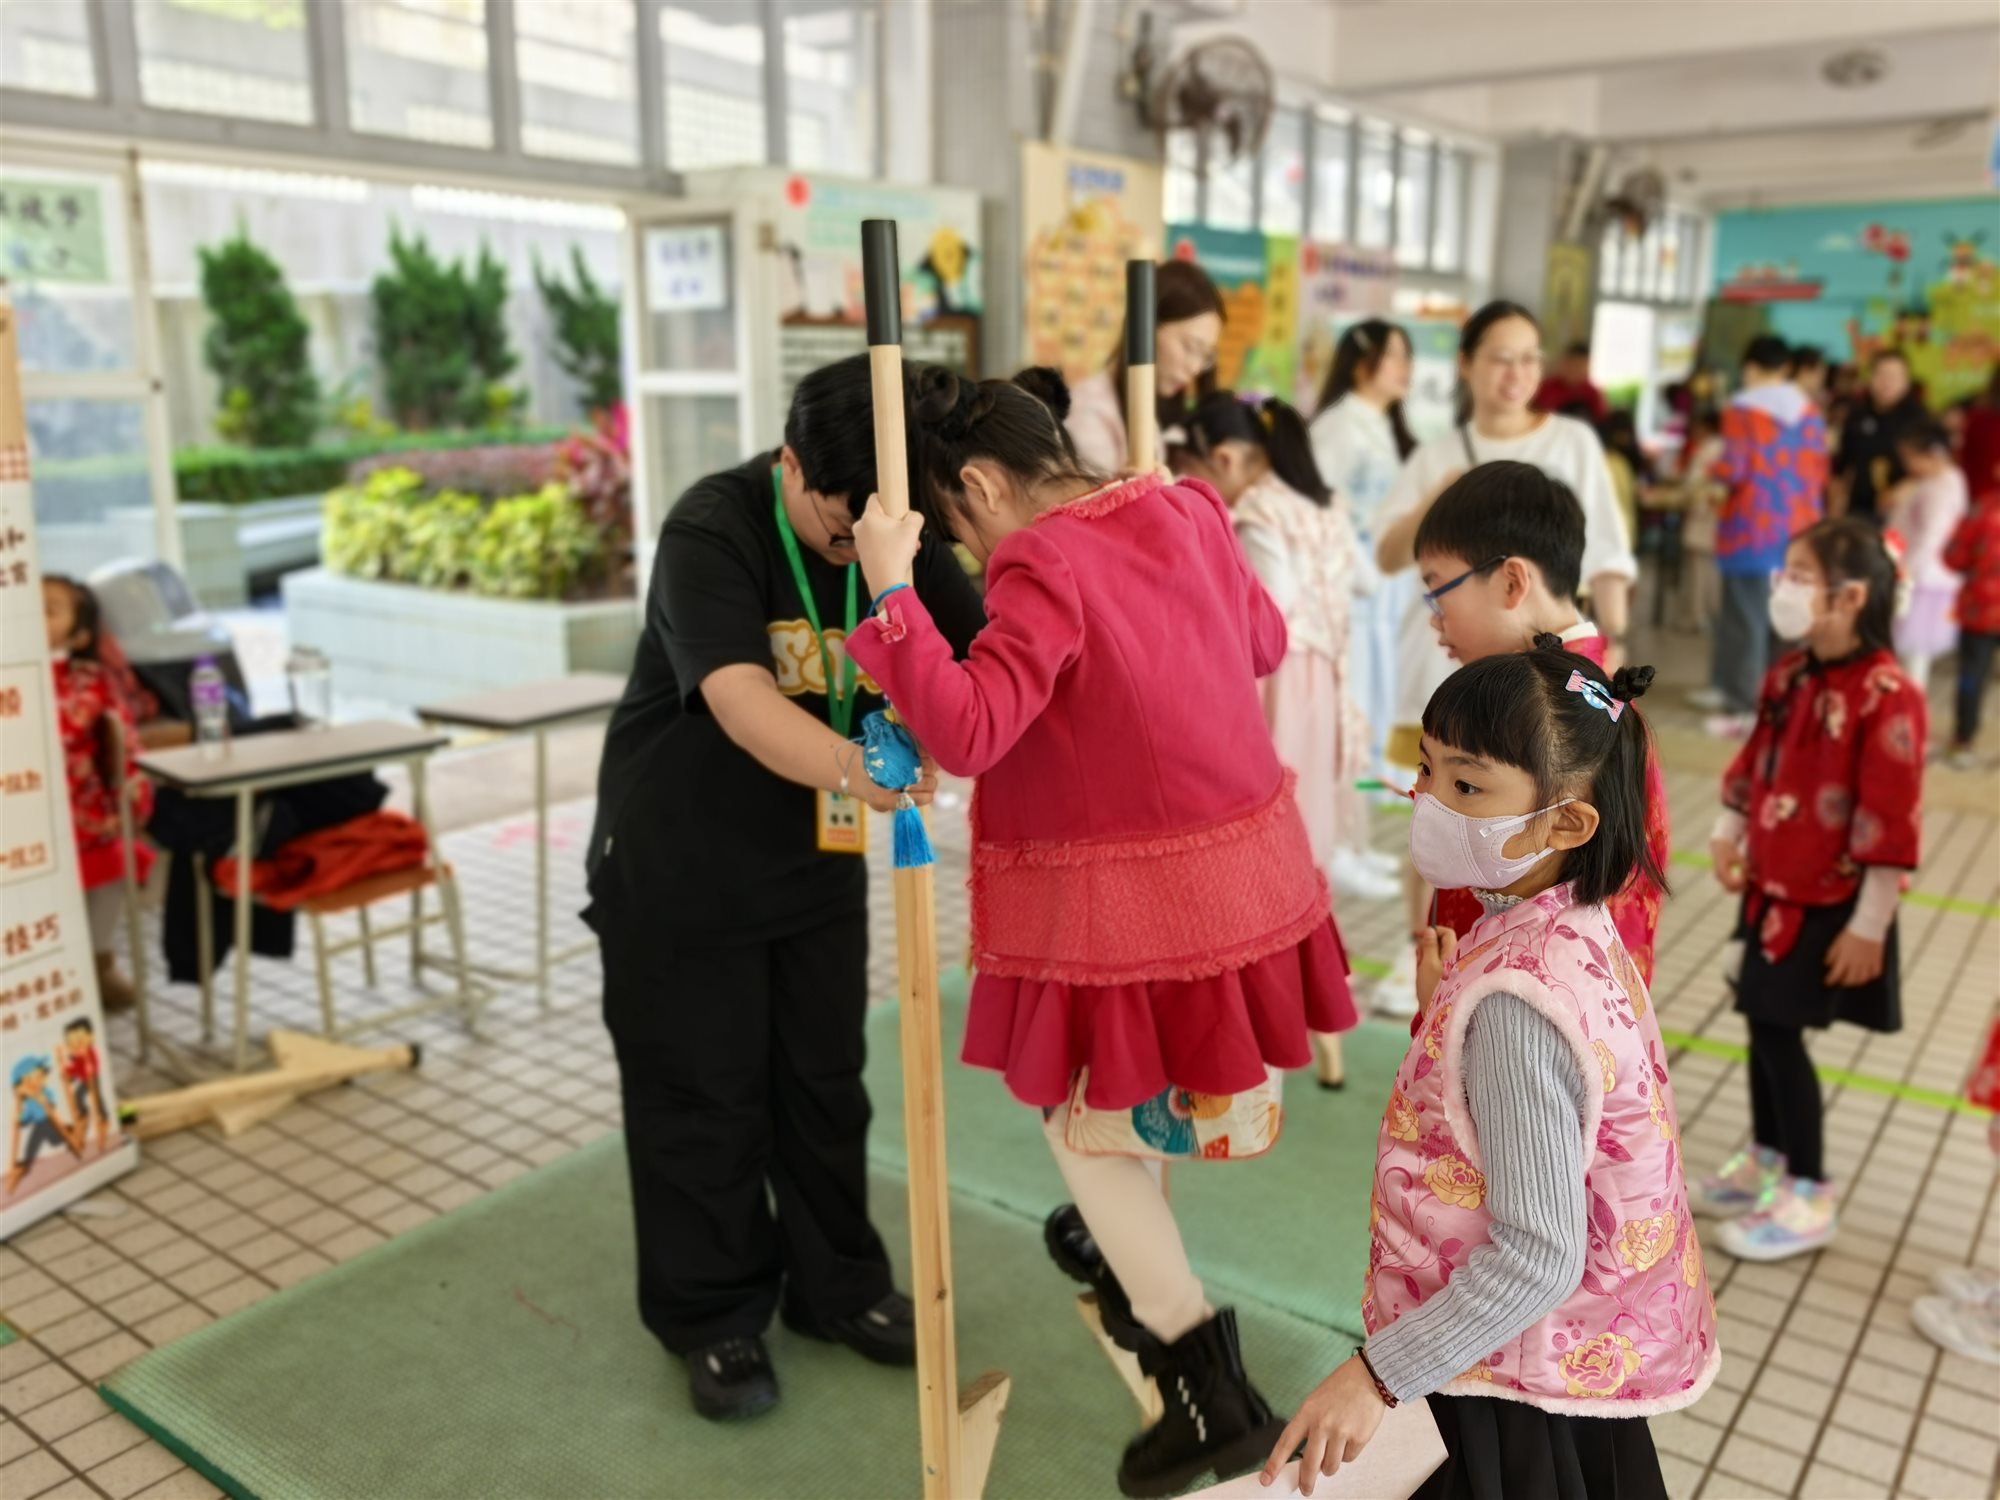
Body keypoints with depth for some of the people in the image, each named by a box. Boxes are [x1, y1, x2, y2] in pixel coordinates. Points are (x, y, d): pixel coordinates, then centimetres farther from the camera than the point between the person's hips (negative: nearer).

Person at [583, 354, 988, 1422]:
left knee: (824, 1083, 16)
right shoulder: (711, 532, -24)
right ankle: (713, 1321, 27)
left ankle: (838, 1286, 35)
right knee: (702, 1100, 7)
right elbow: (742, 699, -40)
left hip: (818, 860, 5)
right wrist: (850, 765, -57)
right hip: (680, 870, -5)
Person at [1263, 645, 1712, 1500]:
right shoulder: (1570, 927, -3)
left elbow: (1537, 1257, -29)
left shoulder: (1513, 1000, -31)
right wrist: (1443, 1011, 0)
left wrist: (1378, 1374, -24)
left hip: (1515, 1392, -9)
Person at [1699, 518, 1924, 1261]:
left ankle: (1808, 1195, 15)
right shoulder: (1790, 674, 2)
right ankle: (1766, 1159, 35)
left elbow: (1891, 821, -21)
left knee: (1776, 1029, -2)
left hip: (1831, 903, -7)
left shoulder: (1887, 696, -23)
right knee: (1766, 1023, 16)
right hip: (1774, 887, 7)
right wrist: (1729, 832, 15)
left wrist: (1869, 925, -18)